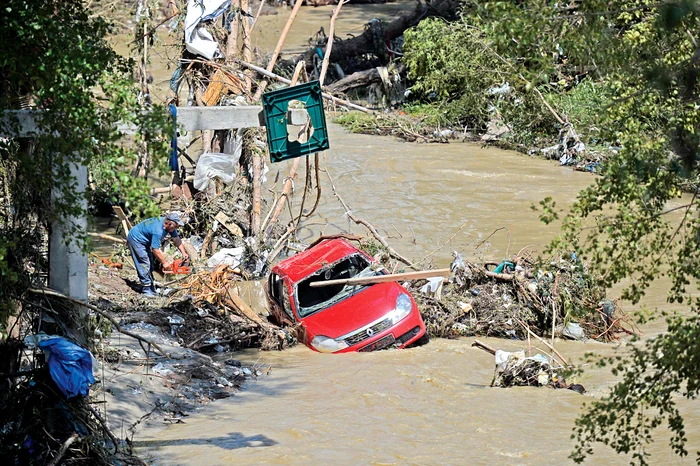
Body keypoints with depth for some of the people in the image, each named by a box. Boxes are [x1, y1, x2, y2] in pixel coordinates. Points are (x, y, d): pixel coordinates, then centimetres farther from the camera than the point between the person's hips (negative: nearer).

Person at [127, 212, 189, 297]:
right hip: (135, 239, -10)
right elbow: (155, 250, -31)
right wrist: (165, 262, -21)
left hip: (144, 241, 10)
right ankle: (147, 289, -8)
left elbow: (176, 239, 0)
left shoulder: (169, 225, -10)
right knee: (144, 264, -12)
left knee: (150, 264, 9)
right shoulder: (158, 231, -36)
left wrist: (183, 253, -8)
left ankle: (150, 287, 12)